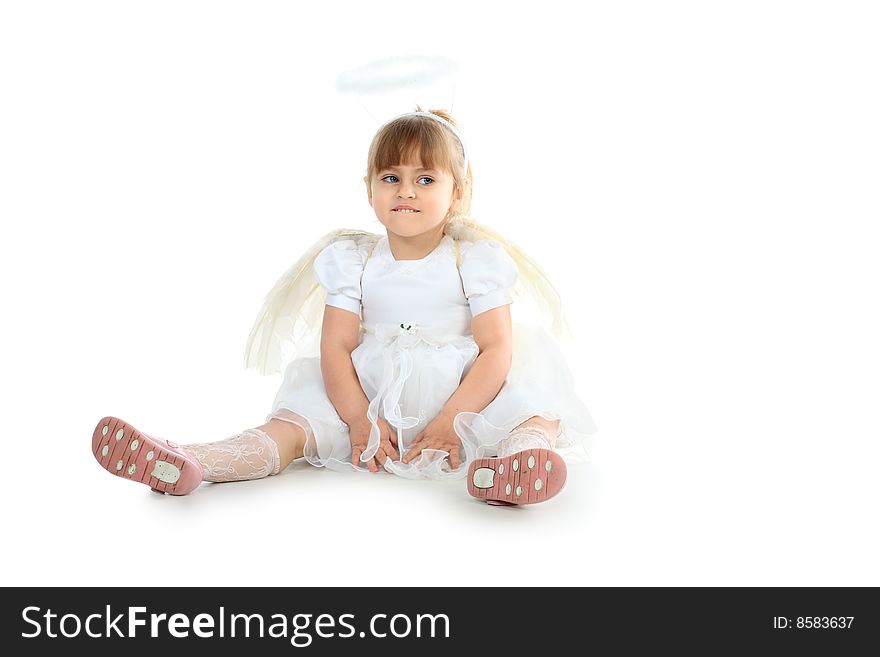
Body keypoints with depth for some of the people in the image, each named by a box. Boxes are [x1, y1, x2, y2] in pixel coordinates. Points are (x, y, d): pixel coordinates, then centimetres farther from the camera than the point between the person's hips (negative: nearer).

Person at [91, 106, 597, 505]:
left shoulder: (477, 260, -3)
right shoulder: (353, 262, 3)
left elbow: (496, 350, -10)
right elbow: (335, 348, -3)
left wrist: (450, 421, -22)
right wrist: (361, 421, -17)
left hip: (463, 399, -1)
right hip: (370, 399, 2)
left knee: (541, 412, -27)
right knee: (295, 423, -20)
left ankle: (515, 458, -61)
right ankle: (188, 465, -40)